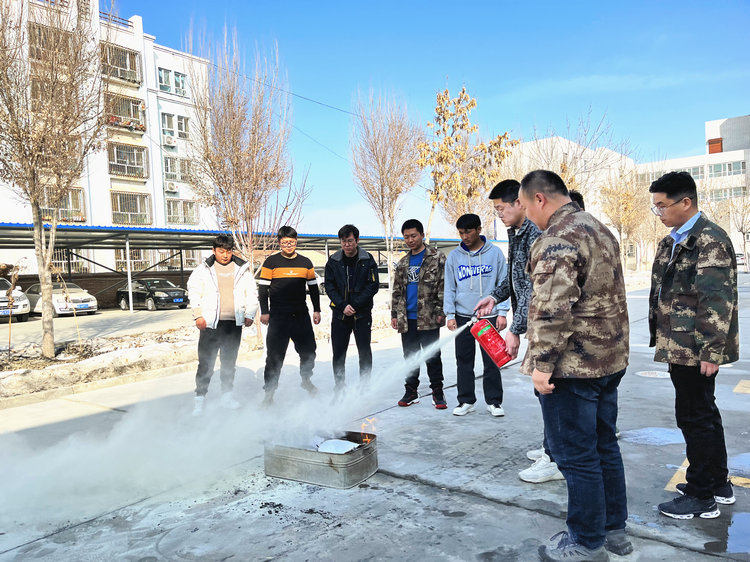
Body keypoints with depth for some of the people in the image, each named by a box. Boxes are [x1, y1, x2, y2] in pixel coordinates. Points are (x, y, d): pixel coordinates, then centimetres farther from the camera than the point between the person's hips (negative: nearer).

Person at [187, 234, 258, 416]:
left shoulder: (242, 269, 10)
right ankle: (200, 397, 8)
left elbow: (252, 293, 13)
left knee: (230, 361, 11)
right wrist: (198, 315, -6)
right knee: (206, 362, -3)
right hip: (211, 323, -2)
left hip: (234, 323, 2)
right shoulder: (203, 269, 4)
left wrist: (249, 314, 4)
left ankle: (227, 395, 23)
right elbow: (194, 292, 3)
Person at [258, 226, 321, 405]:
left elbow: (313, 287, 15)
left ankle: (306, 380, 34)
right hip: (278, 316, -3)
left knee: (309, 350, 10)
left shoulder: (305, 263, 8)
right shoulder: (271, 262, -1)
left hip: (301, 315, 3)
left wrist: (316, 310, 12)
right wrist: (264, 312, -5)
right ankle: (269, 391, 8)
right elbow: (262, 288, 0)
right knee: (275, 354, -2)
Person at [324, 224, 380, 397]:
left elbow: (373, 285, -6)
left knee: (365, 352, 3)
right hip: (339, 313, 2)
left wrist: (355, 305, -14)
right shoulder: (333, 261, 4)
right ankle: (339, 388, 18)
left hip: (362, 313, -1)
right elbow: (329, 286, 1)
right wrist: (343, 306, -12)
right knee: (338, 353, 5)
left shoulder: (367, 260, -2)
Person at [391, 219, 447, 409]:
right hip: (406, 319, 5)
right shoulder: (402, 263, 16)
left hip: (428, 318, -5)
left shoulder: (437, 258, 0)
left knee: (432, 356, 0)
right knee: (409, 356, 9)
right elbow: (396, 291, 19)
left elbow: (443, 286, -5)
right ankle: (411, 391, 18)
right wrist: (394, 314, 13)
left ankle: (437, 392, 10)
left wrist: (441, 312, -11)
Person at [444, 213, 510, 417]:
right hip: (463, 316, 1)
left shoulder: (495, 253, 2)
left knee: (492, 361, 3)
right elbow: (449, 288, 6)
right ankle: (466, 400, 17)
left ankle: (494, 401, 15)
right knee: (464, 361, 6)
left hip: (489, 316, -1)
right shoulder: (454, 256, 5)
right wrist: (450, 315, 0)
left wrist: (502, 312, -4)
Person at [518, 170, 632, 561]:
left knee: (576, 456, 2)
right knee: (604, 446, 18)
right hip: (610, 360, 10)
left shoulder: (557, 238, -17)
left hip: (572, 366, -10)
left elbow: (553, 307, -25)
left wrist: (542, 363, -20)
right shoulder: (599, 229, 15)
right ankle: (614, 530, 31)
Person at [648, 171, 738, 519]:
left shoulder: (709, 240, -15)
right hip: (680, 345, 9)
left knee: (694, 416, 0)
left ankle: (702, 497, 13)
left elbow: (716, 301, -21)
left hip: (695, 349, -9)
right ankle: (719, 484, 33)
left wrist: (710, 351, -22)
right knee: (704, 413, 18)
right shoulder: (673, 242, 13)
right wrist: (662, 340, 16)